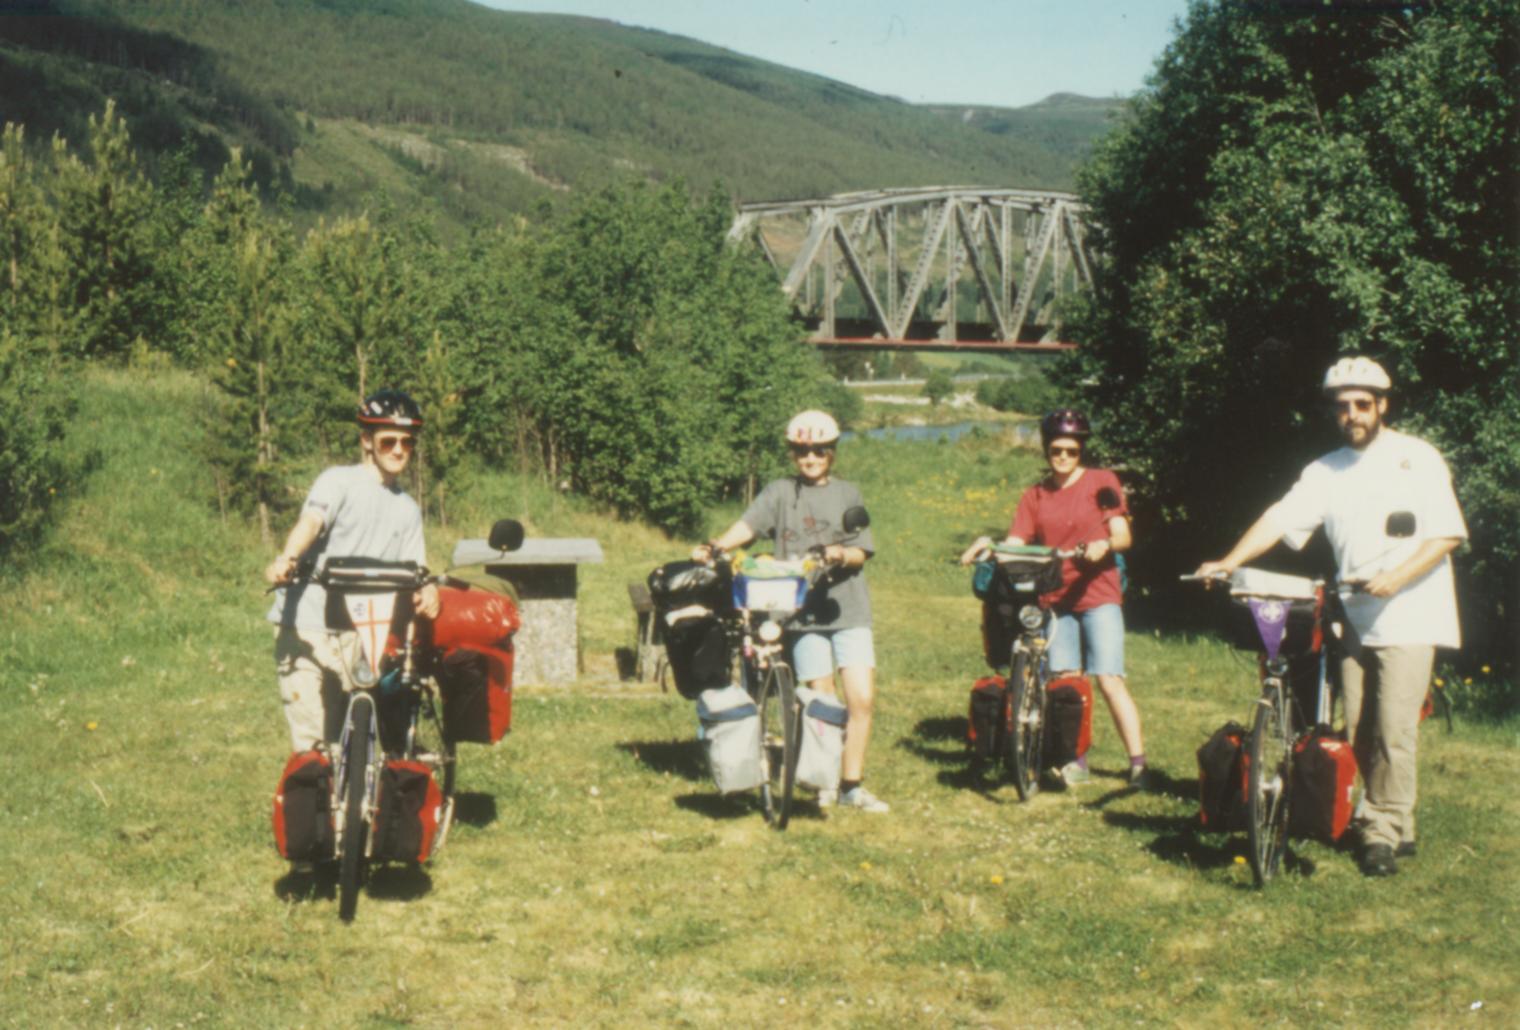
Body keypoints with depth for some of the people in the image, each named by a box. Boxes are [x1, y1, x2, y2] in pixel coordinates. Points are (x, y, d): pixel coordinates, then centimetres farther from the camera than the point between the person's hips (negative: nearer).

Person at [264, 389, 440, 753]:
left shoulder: (408, 510, 17)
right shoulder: (339, 481, -2)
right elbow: (310, 522, -21)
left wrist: (427, 590, -17)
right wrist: (287, 558, -42)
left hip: (356, 633, 5)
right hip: (306, 627, -5)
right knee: (310, 740, -9)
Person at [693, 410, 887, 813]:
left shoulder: (847, 494, 12)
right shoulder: (780, 492, 9)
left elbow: (861, 552, 5)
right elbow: (747, 525, -7)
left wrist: (842, 554, -17)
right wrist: (715, 546, -25)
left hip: (848, 608, 1)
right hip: (803, 610, -1)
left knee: (862, 699, -7)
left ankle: (852, 784, 5)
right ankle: (825, 782, 16)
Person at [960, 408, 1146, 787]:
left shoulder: (1101, 482, 1)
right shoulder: (1035, 496, 11)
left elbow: (1123, 536, -5)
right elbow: (1015, 544, 3)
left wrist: (1104, 545, -26)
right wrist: (988, 546, -17)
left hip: (1098, 595, -4)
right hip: (1055, 599, 4)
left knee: (1109, 680, -11)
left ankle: (1138, 764, -10)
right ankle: (1076, 762, 12)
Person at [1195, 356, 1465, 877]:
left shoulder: (1417, 458, 0)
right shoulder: (1326, 471, 12)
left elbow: (1447, 535, -6)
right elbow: (1280, 518, 1)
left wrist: (1397, 578, -20)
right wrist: (1229, 561, -13)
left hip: (1409, 617, -5)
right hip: (1356, 619, 5)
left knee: (1392, 732, -10)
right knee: (1359, 732, 6)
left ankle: (1383, 832, 2)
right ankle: (1396, 825, 20)